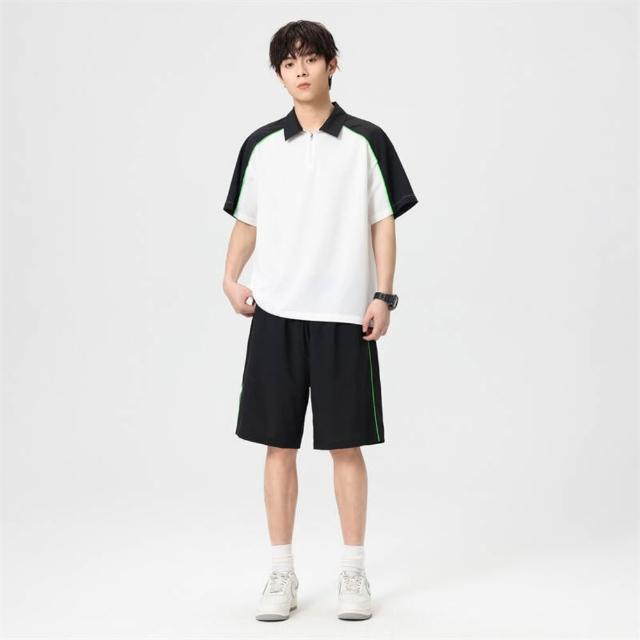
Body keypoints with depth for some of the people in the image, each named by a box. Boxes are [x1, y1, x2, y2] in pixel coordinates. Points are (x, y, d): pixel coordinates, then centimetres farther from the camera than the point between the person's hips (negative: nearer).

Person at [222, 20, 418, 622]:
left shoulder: (366, 141, 1)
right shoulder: (261, 146, 7)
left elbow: (384, 222, 3)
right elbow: (246, 221, 13)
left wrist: (383, 295, -5)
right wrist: (231, 279, -2)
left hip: (344, 316, -2)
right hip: (276, 315, 2)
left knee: (346, 444, 3)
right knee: (278, 444, 5)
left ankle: (353, 572, 15)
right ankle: (281, 573, 15)